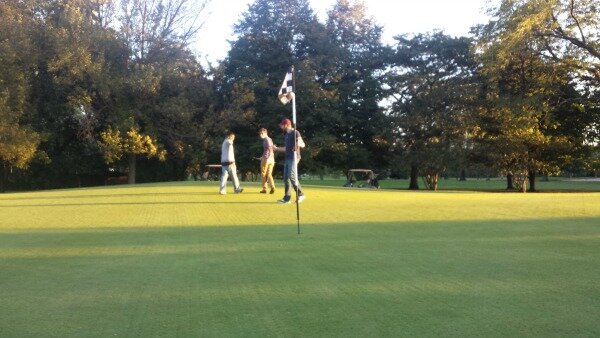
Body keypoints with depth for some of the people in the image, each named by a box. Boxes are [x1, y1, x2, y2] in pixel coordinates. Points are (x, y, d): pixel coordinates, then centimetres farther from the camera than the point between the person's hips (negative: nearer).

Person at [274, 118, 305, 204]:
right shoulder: (286, 135, 18)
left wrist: (299, 143, -38)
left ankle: (300, 194, -5)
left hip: (294, 157, -9)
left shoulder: (295, 133, -7)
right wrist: (276, 148, 35)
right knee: (286, 178, 5)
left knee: (292, 176, -16)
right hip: (287, 158, 9)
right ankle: (287, 198, 9)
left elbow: (303, 145, -15)